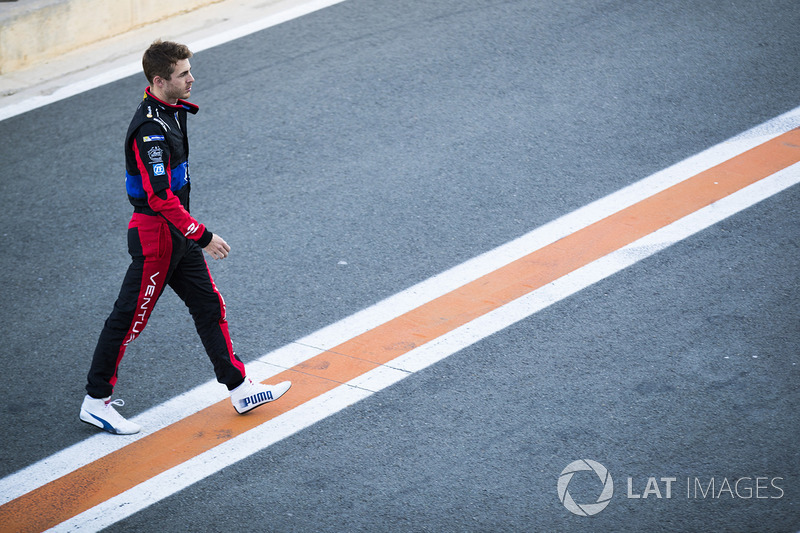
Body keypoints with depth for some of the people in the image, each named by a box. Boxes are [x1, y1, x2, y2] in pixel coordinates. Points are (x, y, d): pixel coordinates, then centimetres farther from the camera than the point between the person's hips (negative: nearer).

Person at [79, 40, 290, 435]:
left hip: (178, 235, 10)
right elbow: (160, 196, -29)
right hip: (155, 235, -10)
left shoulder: (171, 111, 7)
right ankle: (96, 401, 13)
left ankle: (240, 389, 20)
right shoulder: (150, 129, -25)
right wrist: (203, 236, -24)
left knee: (209, 306, 12)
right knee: (130, 318, 1)